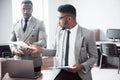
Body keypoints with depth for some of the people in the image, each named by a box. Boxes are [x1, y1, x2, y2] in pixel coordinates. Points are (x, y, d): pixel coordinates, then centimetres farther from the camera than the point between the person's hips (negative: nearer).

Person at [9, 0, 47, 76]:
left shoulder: (39, 23, 0)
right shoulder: (16, 25, 10)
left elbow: (43, 41, -10)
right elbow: (11, 41, 15)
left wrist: (33, 45, -30)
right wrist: (14, 50, -7)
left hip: (34, 61, -2)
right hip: (18, 61, 2)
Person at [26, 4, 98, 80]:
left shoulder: (87, 34, -11)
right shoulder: (59, 30, 2)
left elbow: (94, 56, -4)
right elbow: (56, 51, 10)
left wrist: (82, 67, -18)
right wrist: (40, 50, -1)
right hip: (60, 73, 3)